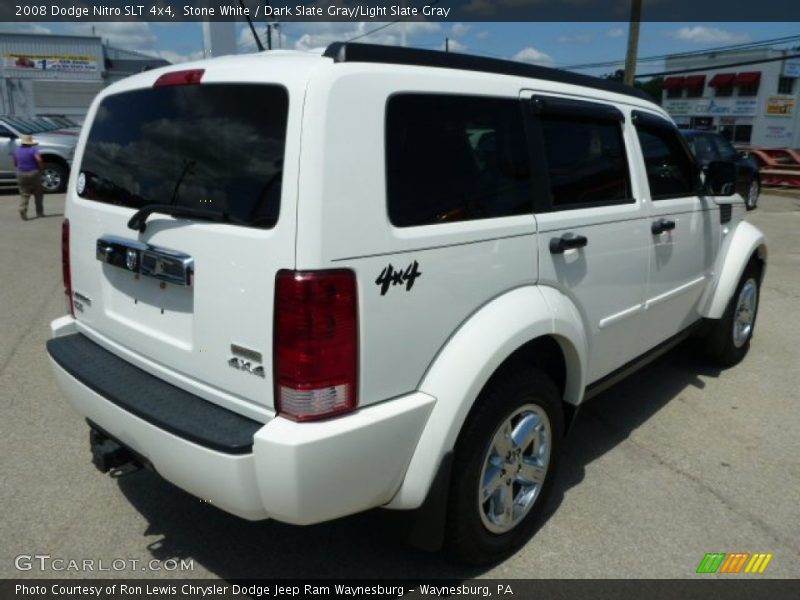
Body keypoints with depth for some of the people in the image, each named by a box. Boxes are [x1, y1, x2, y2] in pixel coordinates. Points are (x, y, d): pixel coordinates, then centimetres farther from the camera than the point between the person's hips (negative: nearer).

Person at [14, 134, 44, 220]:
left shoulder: (17, 151, 8)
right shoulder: (33, 150, -8)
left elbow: (15, 163, 14)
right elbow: (38, 159, -23)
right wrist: (40, 168, -8)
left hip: (21, 175, 4)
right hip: (33, 174, -3)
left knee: (24, 194, 6)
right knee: (38, 194, 11)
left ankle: (22, 209, -17)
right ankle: (39, 212, 15)